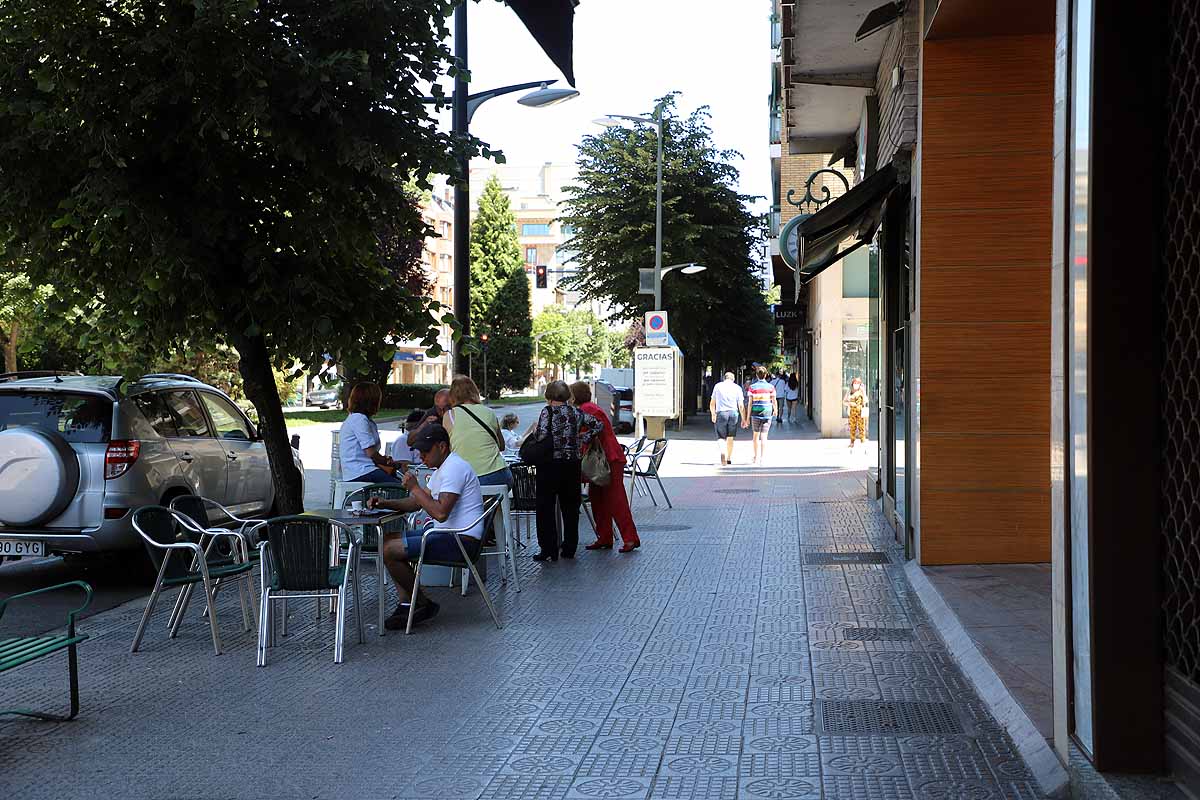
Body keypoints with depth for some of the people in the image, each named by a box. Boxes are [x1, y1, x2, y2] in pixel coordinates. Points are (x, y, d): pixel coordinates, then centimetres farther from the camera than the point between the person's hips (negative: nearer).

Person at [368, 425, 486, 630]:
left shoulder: (454, 468, -17)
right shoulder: (443, 467, 17)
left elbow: (441, 513, -27)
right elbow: (418, 502, 24)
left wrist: (415, 488, -17)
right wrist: (385, 503, 10)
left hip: (462, 540, -11)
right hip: (447, 533, 11)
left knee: (389, 551, -16)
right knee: (389, 538, 14)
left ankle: (424, 605, -2)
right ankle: (406, 604, 5)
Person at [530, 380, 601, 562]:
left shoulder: (547, 412, -9)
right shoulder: (575, 412, 6)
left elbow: (541, 436, -19)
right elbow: (597, 425, 10)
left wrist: (534, 432, 2)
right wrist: (582, 440, 13)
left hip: (550, 464, -5)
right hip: (572, 465, 5)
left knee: (546, 508, 2)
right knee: (570, 507, 12)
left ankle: (549, 550, 0)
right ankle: (569, 549, 17)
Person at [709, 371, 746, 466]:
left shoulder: (718, 386, 8)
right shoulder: (737, 388, 7)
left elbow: (712, 404, 12)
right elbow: (741, 406, 5)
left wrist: (713, 415, 26)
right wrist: (743, 420, 11)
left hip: (721, 413, -1)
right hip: (733, 413, 1)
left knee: (721, 437, 0)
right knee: (730, 437, 15)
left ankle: (722, 452, -29)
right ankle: (729, 458, 22)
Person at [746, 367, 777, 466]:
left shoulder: (752, 387, -3)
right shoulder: (770, 387, -1)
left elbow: (750, 403, -5)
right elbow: (774, 401, 3)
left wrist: (748, 417, -1)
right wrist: (775, 411, 24)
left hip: (755, 413, 0)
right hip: (767, 413, 0)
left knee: (756, 435, 13)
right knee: (764, 436, 1)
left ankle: (756, 457, 18)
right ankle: (763, 458, -5)